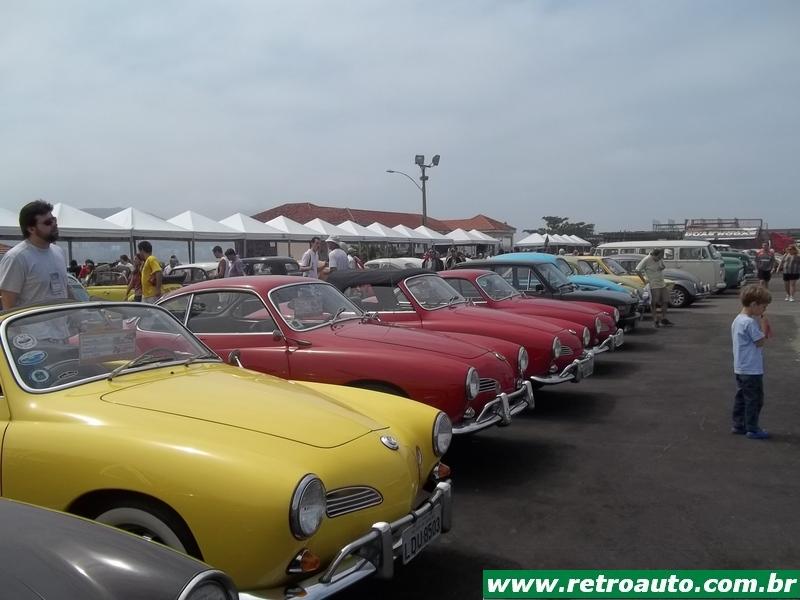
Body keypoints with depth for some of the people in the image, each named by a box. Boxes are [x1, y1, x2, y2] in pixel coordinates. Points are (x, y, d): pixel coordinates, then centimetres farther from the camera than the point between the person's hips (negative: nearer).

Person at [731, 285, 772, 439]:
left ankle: (738, 425, 22)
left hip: (740, 368, 9)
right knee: (754, 399, 1)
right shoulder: (750, 322, -21)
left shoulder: (737, 319, 9)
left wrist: (762, 329, 6)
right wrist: (764, 324, -8)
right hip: (752, 369, -9)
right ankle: (752, 429, 8)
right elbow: (760, 342, -15)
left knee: (741, 397, 15)